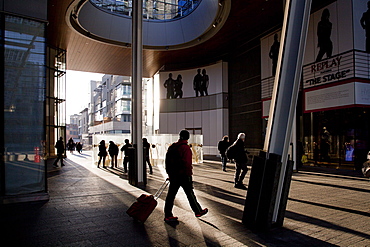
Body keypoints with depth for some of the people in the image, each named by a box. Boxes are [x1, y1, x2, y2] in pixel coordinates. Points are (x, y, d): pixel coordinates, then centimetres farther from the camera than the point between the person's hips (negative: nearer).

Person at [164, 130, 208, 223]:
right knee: (190, 194, 7)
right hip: (183, 175, -7)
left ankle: (168, 215, 13)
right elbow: (187, 163, -23)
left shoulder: (172, 147, 10)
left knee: (171, 194, 9)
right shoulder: (185, 147, -15)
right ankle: (198, 211, 23)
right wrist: (189, 174, -15)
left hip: (173, 175, 7)